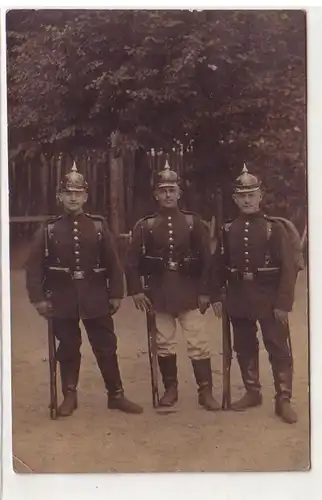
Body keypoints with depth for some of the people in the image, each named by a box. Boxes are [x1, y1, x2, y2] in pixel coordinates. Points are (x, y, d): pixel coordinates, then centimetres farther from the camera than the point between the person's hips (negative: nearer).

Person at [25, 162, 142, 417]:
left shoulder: (99, 226, 2)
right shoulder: (49, 229, 0)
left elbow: (113, 263, 3)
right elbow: (34, 265, 0)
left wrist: (116, 294, -1)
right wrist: (38, 297, -7)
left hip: (96, 298, 0)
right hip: (63, 299, 0)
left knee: (106, 347, 6)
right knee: (68, 349, 9)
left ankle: (116, 395, 18)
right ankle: (69, 396, 23)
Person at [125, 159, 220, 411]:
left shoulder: (194, 222, 0)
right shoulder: (145, 225, 1)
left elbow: (206, 259, 0)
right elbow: (132, 260, 2)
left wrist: (205, 291, -5)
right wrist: (136, 290, -6)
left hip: (189, 291, -1)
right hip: (159, 292, 1)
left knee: (199, 342, -1)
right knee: (164, 343, 9)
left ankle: (206, 391, 8)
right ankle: (170, 389, 23)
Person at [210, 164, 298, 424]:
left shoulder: (274, 227, -6)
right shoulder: (229, 229, 5)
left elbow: (288, 267, -10)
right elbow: (218, 265, 10)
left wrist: (284, 302, -15)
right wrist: (215, 296, 4)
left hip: (269, 299, -4)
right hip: (238, 299, 4)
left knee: (279, 349, 0)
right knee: (245, 348, 13)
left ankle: (283, 400, 9)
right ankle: (252, 393, 28)